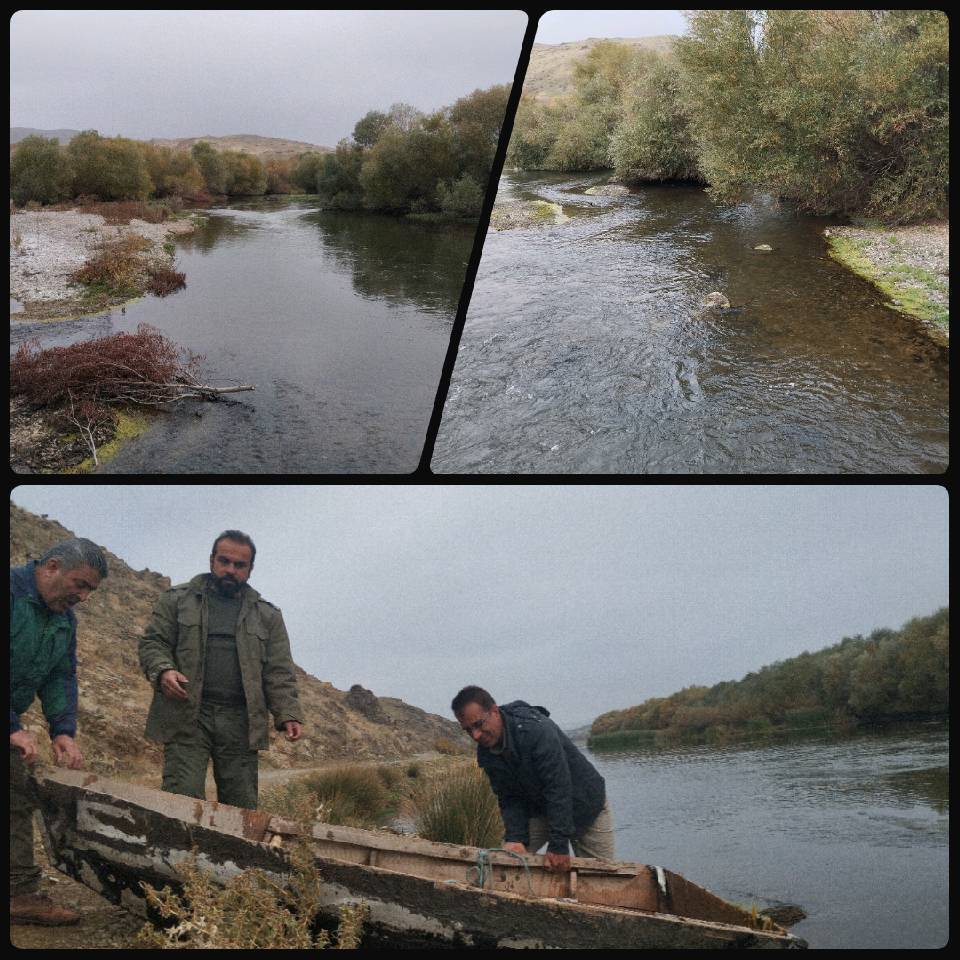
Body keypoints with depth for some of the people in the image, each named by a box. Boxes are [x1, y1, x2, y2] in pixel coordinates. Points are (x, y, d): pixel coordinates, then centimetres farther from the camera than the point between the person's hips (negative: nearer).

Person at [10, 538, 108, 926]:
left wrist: (63, 730, -6)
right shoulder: (11, 589, -23)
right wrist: (13, 728, -26)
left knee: (18, 801, 6)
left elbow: (61, 677, 7)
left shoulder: (65, 618, 6)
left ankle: (22, 894, 10)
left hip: (11, 720, 8)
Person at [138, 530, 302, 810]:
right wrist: (162, 671, -16)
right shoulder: (177, 600, 12)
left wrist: (287, 714, -3)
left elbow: (278, 672, 11)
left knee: (243, 806, 2)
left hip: (240, 722, 2)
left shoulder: (267, 616, 16)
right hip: (187, 716, -2)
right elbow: (153, 642, 6)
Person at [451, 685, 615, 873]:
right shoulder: (486, 753, -11)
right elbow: (509, 799, -7)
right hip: (539, 809, 5)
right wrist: (516, 838, -23)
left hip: (586, 806, -5)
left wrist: (558, 845, -34)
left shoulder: (535, 729, -34)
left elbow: (558, 788, -34)